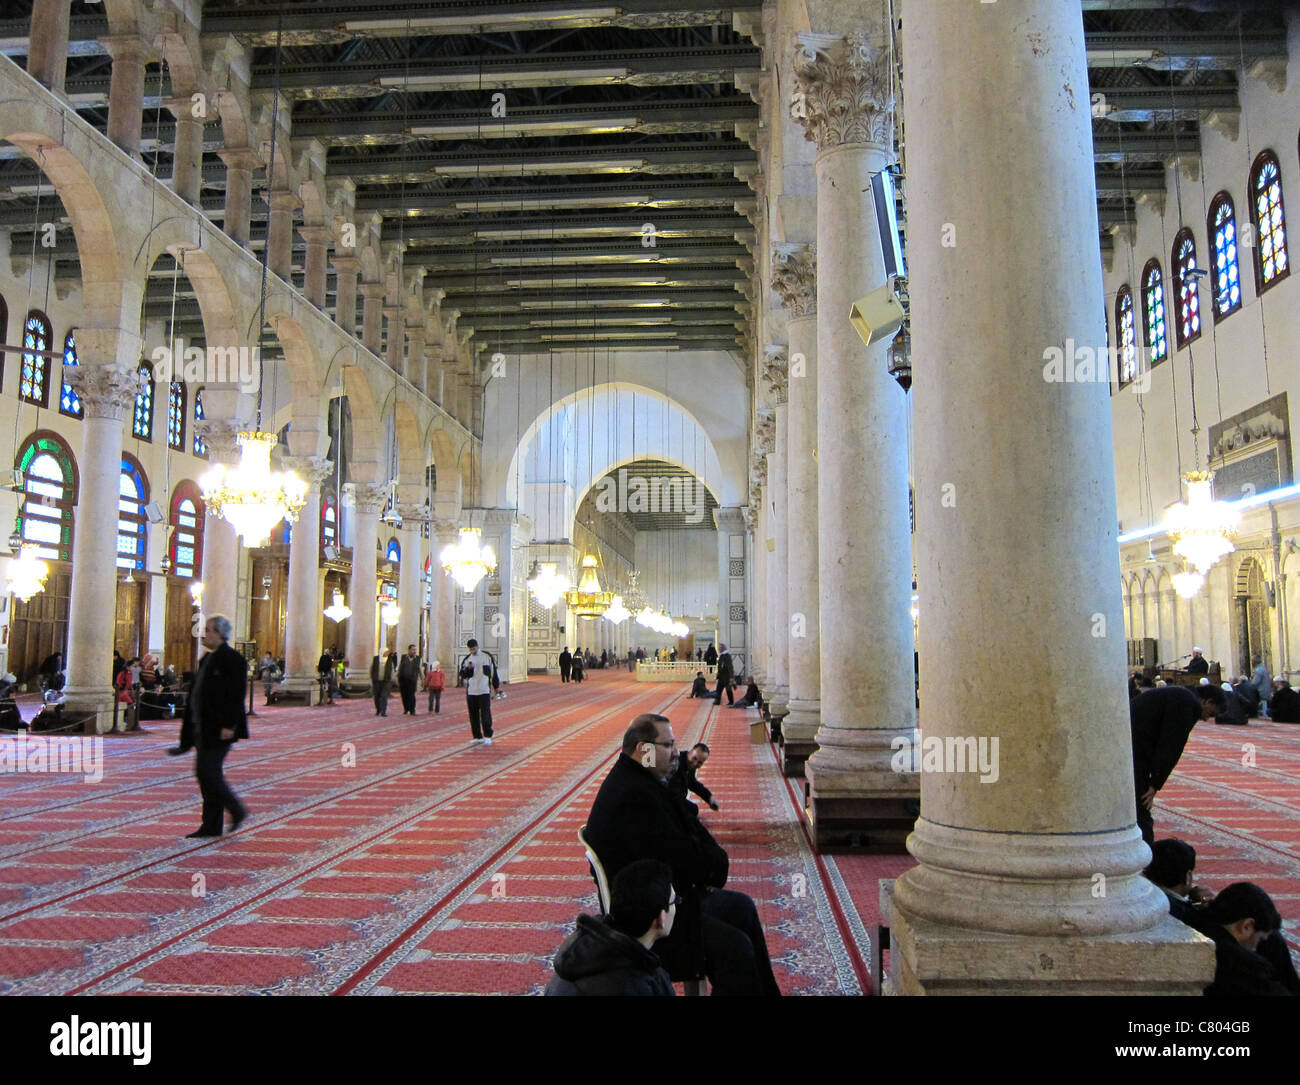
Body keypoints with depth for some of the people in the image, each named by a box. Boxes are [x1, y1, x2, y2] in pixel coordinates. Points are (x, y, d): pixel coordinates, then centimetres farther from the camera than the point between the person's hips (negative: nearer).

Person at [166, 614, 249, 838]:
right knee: (206, 773, 10)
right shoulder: (207, 659, 16)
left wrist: (229, 726, -22)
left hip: (219, 729, -10)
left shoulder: (232, 659, -13)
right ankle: (211, 826, 16)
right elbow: (198, 693, 19)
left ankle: (236, 810, 5)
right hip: (203, 727, 10)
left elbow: (237, 694, -18)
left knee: (207, 771, -11)